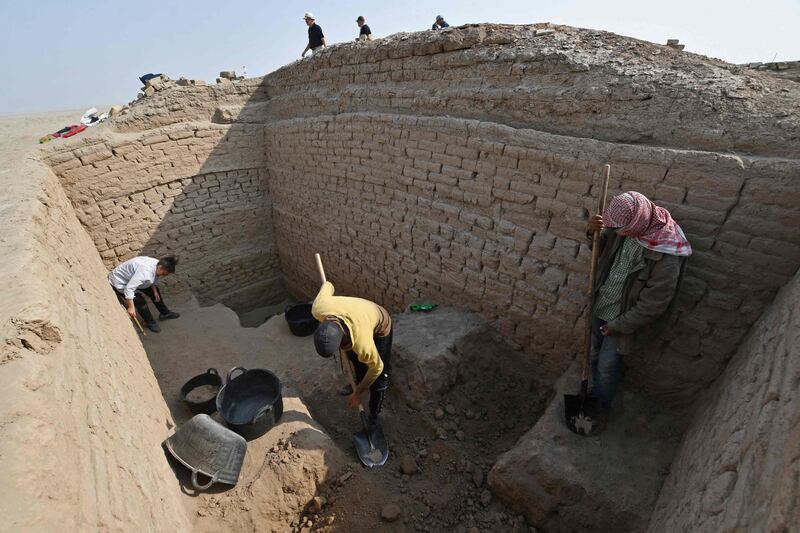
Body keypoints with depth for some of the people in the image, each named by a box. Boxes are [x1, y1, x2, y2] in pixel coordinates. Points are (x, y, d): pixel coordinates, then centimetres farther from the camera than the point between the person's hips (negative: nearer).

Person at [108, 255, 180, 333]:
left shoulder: (157, 264, -16)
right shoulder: (145, 273, -43)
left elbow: (152, 280, 4)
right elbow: (129, 289, -40)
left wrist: (155, 291, -5)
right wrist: (131, 307, -35)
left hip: (133, 278, 9)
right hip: (120, 282, -8)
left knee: (154, 292, 9)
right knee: (140, 301, -16)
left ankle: (165, 313, 27)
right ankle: (150, 322, 8)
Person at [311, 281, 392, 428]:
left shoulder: (361, 343, -46)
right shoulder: (318, 309, -36)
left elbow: (376, 368, -24)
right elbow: (327, 285, -13)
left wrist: (357, 393, -9)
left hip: (379, 327, -5)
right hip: (359, 315, 5)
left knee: (378, 379, 0)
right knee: (353, 358, 28)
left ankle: (373, 417, 26)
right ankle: (359, 382, 58)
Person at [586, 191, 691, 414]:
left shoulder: (667, 256, -30)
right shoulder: (625, 227, -13)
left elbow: (653, 304, -23)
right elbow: (601, 248, 5)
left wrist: (619, 325, -14)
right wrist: (593, 232, -17)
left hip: (622, 317, -6)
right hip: (599, 306, 6)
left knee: (607, 366, 11)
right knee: (593, 355, 22)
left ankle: (603, 407, 40)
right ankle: (596, 391, 51)